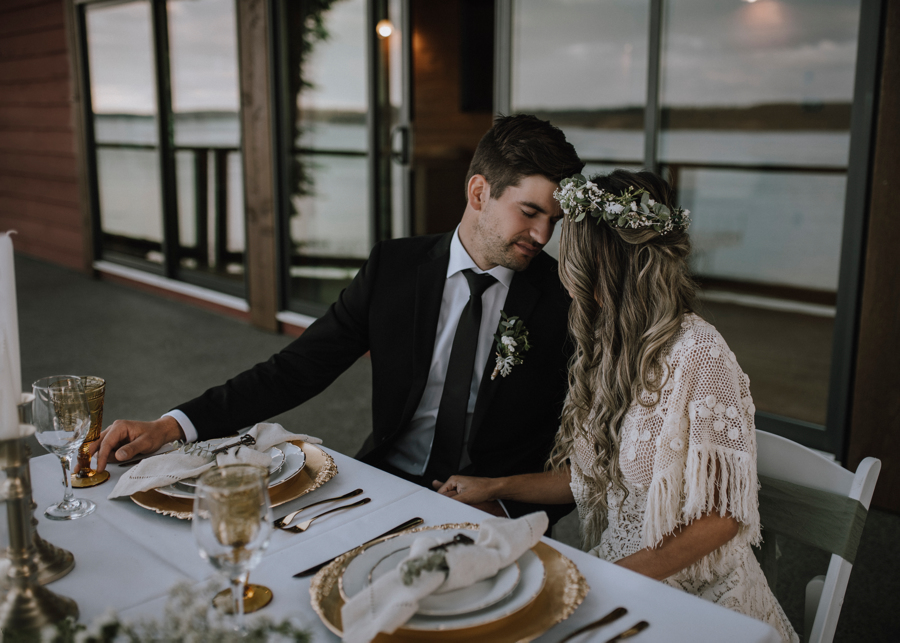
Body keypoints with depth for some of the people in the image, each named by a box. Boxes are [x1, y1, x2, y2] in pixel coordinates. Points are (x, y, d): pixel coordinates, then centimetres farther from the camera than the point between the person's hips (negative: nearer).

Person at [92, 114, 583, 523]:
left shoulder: (561, 297, -4)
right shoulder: (393, 266, 1)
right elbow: (297, 369, 0)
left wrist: (503, 504, -19)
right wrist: (172, 426, -9)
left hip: (489, 511, -2)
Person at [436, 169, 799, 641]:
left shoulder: (698, 355, -19)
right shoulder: (609, 347, 5)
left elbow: (723, 514, -17)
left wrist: (609, 579, -17)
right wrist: (494, 488, 11)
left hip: (696, 598, -6)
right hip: (617, 572, 6)